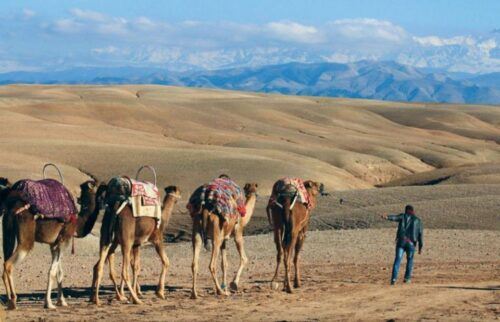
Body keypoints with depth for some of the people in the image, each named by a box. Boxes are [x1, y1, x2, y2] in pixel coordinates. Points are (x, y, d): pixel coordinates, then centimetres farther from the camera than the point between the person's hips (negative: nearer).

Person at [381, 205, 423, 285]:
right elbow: (420, 235, 13)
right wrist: (420, 247, 15)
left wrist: (387, 217, -29)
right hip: (411, 244, 1)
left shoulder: (403, 216, 14)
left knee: (397, 260, -7)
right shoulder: (418, 220, 19)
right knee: (410, 260, 21)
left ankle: (394, 278, -21)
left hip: (401, 241, -1)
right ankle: (407, 278, 18)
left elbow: (395, 217, -9)